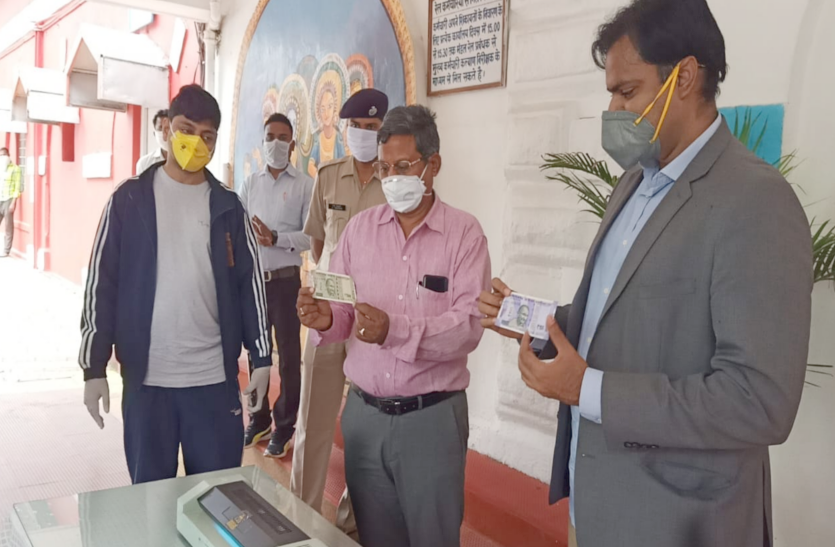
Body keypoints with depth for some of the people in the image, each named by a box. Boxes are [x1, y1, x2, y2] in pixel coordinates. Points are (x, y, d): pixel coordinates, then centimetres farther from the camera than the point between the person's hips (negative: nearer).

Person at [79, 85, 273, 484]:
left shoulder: (227, 206, 5)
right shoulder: (130, 199, 0)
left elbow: (250, 282, 5)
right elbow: (102, 284, -1)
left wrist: (261, 357, 1)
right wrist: (94, 366, -4)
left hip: (214, 377, 1)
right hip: (146, 377, -1)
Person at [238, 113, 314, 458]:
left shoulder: (304, 185, -3)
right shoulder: (250, 184, 10)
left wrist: (277, 239, -23)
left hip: (285, 280, -4)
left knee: (289, 356, 3)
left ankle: (284, 428, 15)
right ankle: (259, 419, 28)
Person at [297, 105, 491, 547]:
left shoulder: (464, 233, -7)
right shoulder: (360, 228, 4)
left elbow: (469, 325, -18)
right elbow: (343, 315, 2)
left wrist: (395, 331, -31)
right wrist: (326, 319, -20)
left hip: (432, 416, -3)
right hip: (363, 412, 4)